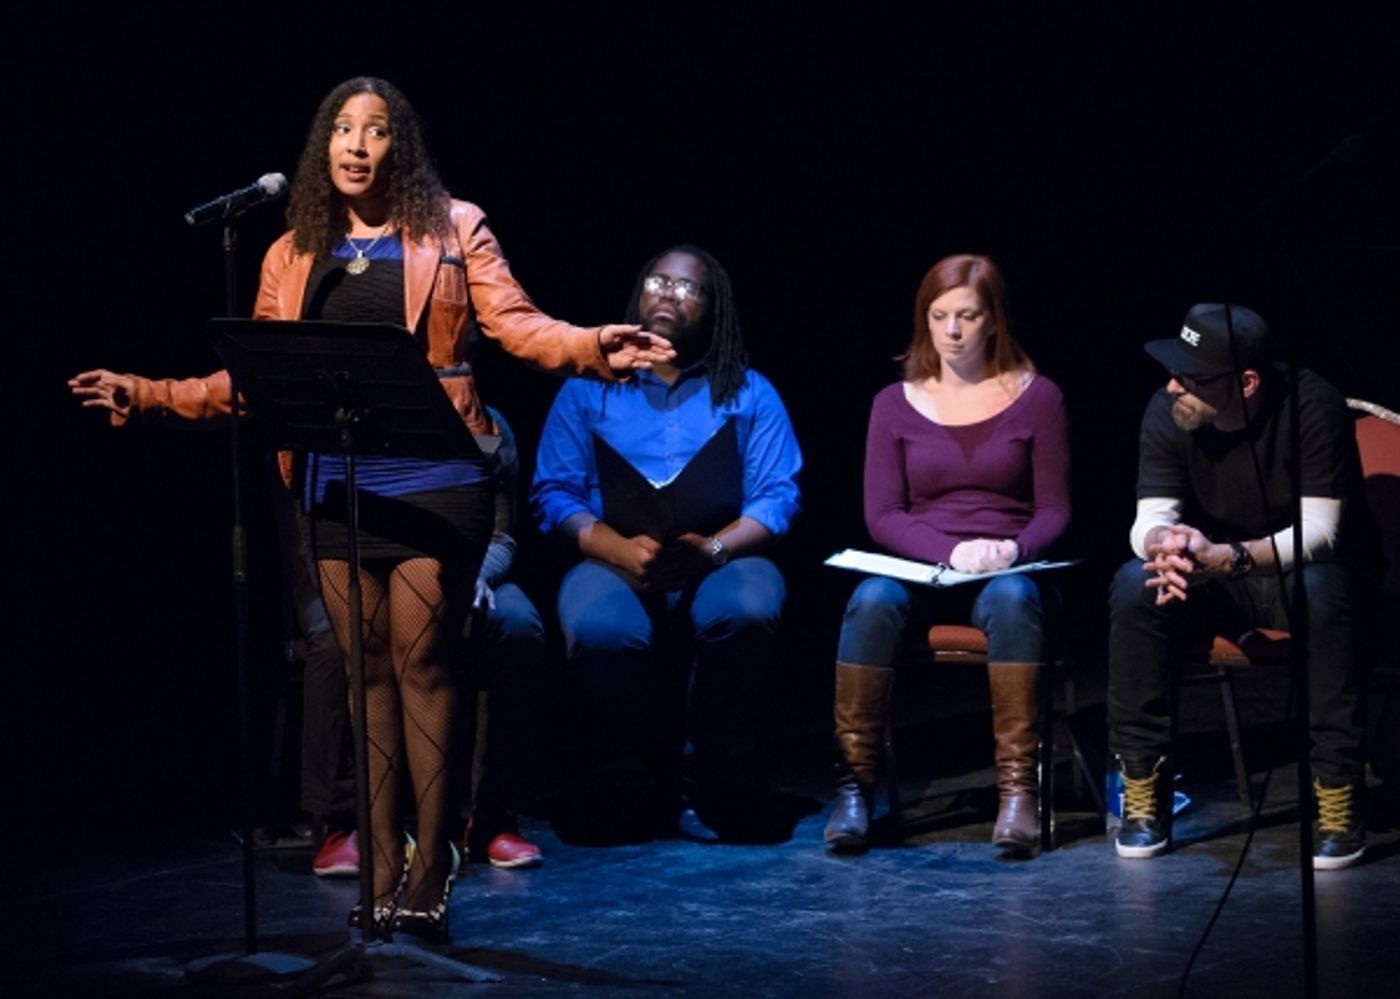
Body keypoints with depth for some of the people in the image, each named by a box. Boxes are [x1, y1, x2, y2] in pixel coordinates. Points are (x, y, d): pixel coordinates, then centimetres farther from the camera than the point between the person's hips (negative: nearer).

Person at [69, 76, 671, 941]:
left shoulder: (452, 228, 4)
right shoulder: (293, 254, 13)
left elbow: (514, 324, -7)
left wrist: (590, 348, -26)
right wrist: (147, 394, 10)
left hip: (432, 482, -4)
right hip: (337, 487, 4)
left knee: (420, 660, -4)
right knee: (368, 668, 6)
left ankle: (431, 866, 3)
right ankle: (383, 868, 11)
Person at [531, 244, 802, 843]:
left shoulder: (750, 394, 14)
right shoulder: (587, 390, 15)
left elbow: (777, 500, 2)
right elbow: (554, 494, 4)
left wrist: (712, 548, -18)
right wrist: (622, 550, -16)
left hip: (722, 559, 0)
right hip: (614, 562, 0)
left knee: (746, 611, -36)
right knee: (600, 629, -36)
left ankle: (723, 796, -22)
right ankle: (625, 797, -18)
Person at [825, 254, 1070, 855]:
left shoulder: (1036, 397, 6)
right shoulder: (895, 404, 9)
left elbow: (1054, 511, 4)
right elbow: (881, 515, 2)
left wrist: (1014, 548, -18)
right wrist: (952, 552, -16)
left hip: (1009, 572, -1)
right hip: (921, 571, 1)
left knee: (1012, 599, -38)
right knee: (872, 600, -34)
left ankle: (1018, 787, -38)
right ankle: (853, 785, -28)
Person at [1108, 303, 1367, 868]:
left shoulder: (1313, 407, -21)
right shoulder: (1167, 413, -11)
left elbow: (1319, 531, -25)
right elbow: (1150, 520, -15)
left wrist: (1226, 558, -42)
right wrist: (1167, 543, -41)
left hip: (1293, 573, -3)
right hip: (1209, 582, 3)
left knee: (1323, 593, -37)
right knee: (1133, 588, -27)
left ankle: (1337, 800, -28)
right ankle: (1142, 792, -21)